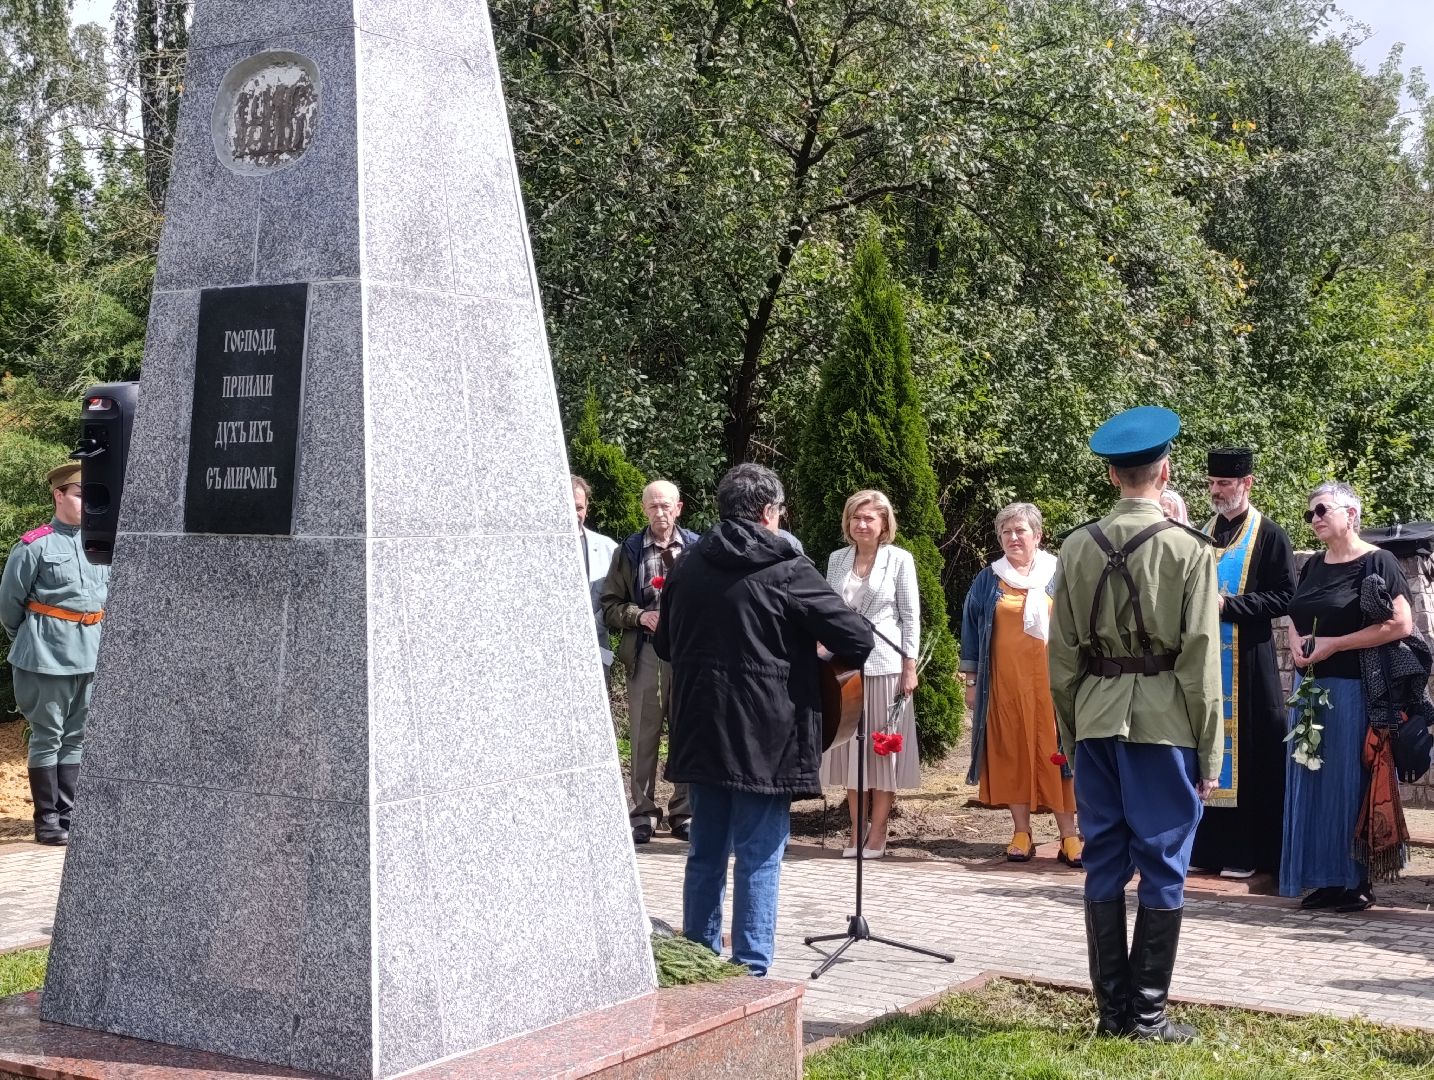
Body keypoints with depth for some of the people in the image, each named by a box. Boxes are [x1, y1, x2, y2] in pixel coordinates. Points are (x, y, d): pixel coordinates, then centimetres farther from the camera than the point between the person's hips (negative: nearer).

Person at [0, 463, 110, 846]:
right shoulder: (35, 545, -9)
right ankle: (47, 822, 7)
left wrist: (94, 639, 15)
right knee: (47, 737, 1)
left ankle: (68, 816, 17)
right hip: (48, 657, -5)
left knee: (76, 737, 10)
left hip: (90, 656, 5)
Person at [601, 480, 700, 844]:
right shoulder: (629, 551, 5)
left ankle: (684, 813, 15)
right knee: (643, 736, 3)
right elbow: (610, 606, 5)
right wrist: (640, 615, -11)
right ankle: (643, 814, 11)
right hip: (645, 653, 0)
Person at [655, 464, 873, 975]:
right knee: (759, 857, 1)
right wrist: (835, 660, 9)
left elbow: (664, 644, 19)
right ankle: (750, 971, 2)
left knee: (705, 852, 15)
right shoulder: (786, 570, -10)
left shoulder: (687, 567, 7)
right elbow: (857, 637, -11)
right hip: (765, 739, -6)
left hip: (699, 735, 6)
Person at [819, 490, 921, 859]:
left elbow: (911, 615, -1)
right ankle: (856, 831, 12)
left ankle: (876, 834, 6)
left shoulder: (899, 560, -1)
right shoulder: (837, 559, 9)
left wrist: (910, 666, -6)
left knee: (883, 749, 1)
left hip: (885, 664, -3)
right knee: (850, 749, 5)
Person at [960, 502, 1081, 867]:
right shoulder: (988, 581, 8)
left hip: (1050, 680, -1)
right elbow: (971, 629, 10)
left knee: (1055, 752, -4)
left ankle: (1069, 837, -1)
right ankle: (1021, 834, 9)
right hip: (1005, 682, 2)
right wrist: (971, 681, 6)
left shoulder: (1059, 576, 5)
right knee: (1012, 752, 2)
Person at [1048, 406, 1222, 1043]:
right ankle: (1147, 1014, 7)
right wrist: (1208, 753, -2)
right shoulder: (1189, 549, -8)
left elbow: (1062, 653, 5)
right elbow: (1200, 659, -8)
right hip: (1164, 722, -3)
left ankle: (1111, 1011, 15)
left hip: (1096, 721, 4)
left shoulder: (1078, 548, 1)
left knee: (1104, 864, 9)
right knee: (1161, 868, 4)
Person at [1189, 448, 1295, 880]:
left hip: (1247, 663, -5)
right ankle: (1208, 844, 12)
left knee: (1248, 753, -4)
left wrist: (1229, 605, -17)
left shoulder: (1270, 537, -3)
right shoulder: (1204, 534, 15)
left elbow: (1284, 597, -8)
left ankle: (1248, 851, 2)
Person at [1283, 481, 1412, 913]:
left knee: (1351, 780, -4)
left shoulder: (1376, 562, -8)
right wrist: (1296, 643, -1)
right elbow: (1295, 617, 23)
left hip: (1355, 689, -7)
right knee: (1313, 780, 6)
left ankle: (1360, 880, 4)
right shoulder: (1313, 566, 13)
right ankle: (1327, 878, 12)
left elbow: (1402, 624, -16)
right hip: (1311, 686, 7)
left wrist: (1334, 644, -17)